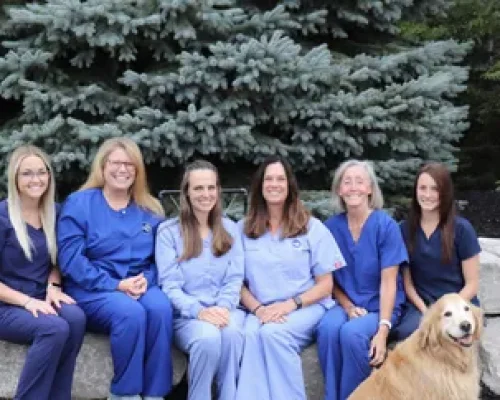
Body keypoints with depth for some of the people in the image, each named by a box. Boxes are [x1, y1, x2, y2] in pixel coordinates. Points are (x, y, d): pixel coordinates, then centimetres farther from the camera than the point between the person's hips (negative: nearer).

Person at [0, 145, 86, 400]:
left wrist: (53, 287, -3)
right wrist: (26, 301, -20)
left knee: (76, 317, -29)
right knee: (55, 328, -34)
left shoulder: (53, 214, 8)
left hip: (41, 301, 5)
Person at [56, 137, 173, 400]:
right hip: (93, 290, -3)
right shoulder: (78, 203, 1)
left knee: (161, 307, -32)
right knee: (131, 313, -35)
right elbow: (71, 260, -8)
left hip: (140, 287, 3)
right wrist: (115, 285, -17)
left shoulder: (150, 210, 13)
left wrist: (146, 280, -12)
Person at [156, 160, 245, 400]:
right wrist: (199, 311, -21)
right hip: (187, 315, -2)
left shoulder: (230, 229, 14)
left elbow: (235, 279, 7)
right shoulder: (168, 231, 3)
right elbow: (169, 285, -4)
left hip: (224, 310, 2)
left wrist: (223, 307, -15)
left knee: (232, 332, -35)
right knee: (209, 336, -36)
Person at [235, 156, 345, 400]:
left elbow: (325, 284, 4)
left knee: (273, 333, -34)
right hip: (261, 311, 1)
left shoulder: (312, 227, 6)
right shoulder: (244, 229, 11)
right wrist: (258, 309, -12)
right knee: (250, 334, -34)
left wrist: (290, 304, -12)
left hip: (306, 307, -1)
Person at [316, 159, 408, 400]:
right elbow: (329, 278, 7)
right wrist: (348, 306, -11)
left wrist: (383, 329, -22)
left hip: (379, 306, -2)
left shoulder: (386, 226, -9)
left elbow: (388, 281, -12)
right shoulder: (331, 227, 0)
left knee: (351, 333, -32)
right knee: (327, 328, -30)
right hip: (345, 304, 3)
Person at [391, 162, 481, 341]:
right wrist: (425, 311, -9)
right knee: (407, 332, -32)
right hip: (420, 305, 2)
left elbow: (472, 284, -1)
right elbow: (407, 281, 6)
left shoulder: (461, 228, -4)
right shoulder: (405, 229, 6)